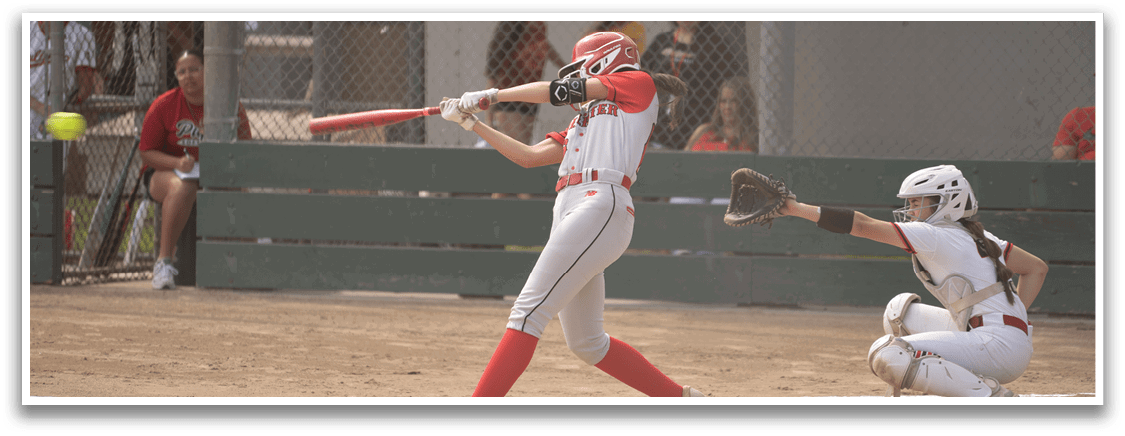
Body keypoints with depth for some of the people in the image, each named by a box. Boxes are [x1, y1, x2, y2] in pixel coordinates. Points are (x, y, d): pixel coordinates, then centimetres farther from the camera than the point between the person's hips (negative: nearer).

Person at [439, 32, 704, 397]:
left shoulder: (639, 84, 10)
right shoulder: (583, 120, 31)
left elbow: (560, 91, 8)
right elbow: (529, 156, 26)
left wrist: (493, 95, 15)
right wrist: (470, 122, 24)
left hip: (602, 206, -9)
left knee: (529, 311, -17)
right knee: (586, 344, 11)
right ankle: (681, 398, 19)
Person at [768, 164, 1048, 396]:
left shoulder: (934, 236, -7)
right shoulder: (978, 237, 18)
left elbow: (863, 225, -8)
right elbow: (1037, 268, 24)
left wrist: (796, 208, -7)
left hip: (999, 345, -10)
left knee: (886, 356, -17)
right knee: (900, 311, 21)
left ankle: (993, 397, -18)